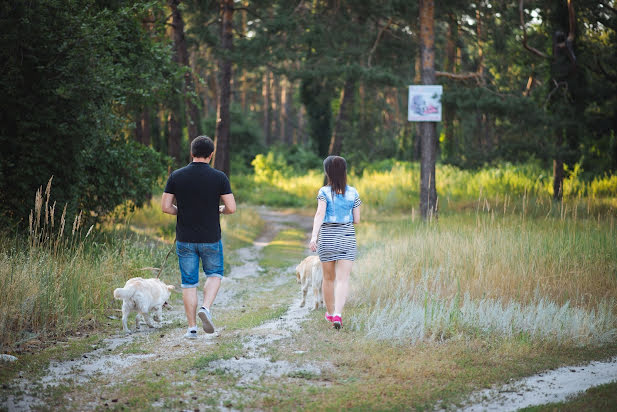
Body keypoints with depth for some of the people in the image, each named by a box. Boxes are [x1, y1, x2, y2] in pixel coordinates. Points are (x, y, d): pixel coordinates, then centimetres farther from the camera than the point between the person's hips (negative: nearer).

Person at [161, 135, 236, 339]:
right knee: (214, 274, 20)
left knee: (189, 283, 9)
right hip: (211, 238, -1)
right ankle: (206, 308, -4)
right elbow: (231, 208, -10)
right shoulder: (219, 177, -8)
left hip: (185, 239, 1)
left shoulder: (176, 176, -4)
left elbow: (165, 206, -5)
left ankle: (192, 327, 7)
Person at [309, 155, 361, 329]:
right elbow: (357, 220, 3)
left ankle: (330, 313, 31)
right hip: (347, 238, 0)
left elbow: (319, 214, -17)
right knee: (343, 279, -5)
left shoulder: (324, 192, -4)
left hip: (326, 237, 0)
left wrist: (314, 236, -24)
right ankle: (338, 314, -24)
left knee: (328, 278, 16)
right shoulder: (353, 193, 1)